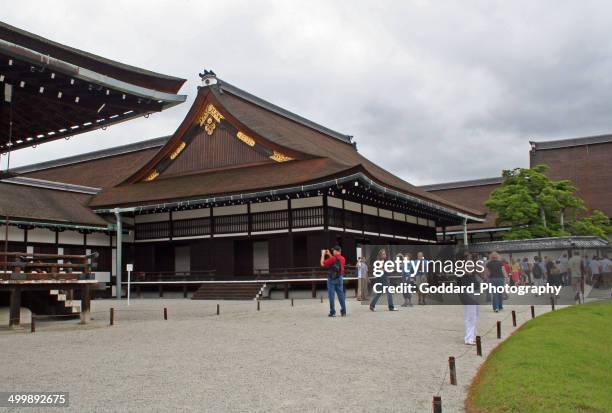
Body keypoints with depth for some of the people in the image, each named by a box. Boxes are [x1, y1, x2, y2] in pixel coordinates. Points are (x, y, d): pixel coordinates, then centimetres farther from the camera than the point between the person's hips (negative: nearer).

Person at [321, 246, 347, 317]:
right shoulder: (343, 259, 6)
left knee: (331, 295, -1)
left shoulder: (333, 258, -15)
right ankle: (343, 312, 10)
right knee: (341, 295, 9)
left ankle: (332, 312, 0)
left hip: (332, 279, -6)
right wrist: (329, 255, 26)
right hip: (339, 279, 6)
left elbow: (322, 264, -9)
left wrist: (323, 254, 3)